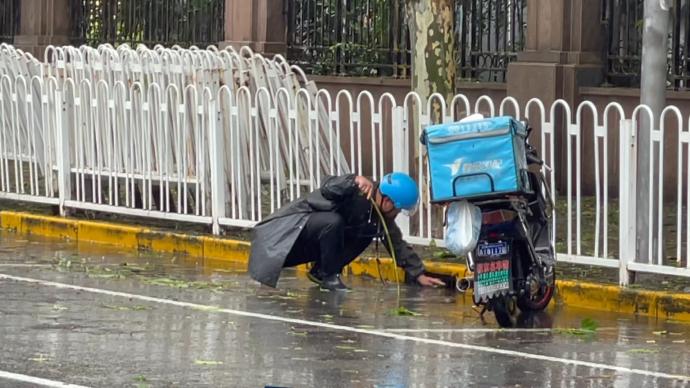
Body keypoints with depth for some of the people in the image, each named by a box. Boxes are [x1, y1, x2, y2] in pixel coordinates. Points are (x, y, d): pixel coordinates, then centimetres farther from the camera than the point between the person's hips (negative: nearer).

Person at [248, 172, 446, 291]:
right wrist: (355, 181, -58)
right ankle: (329, 277, -19)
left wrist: (419, 274, 0)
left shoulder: (382, 214, 0)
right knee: (333, 222, -36)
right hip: (293, 224, -8)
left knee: (367, 232, -4)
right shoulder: (360, 193, -26)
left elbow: (397, 244, 5)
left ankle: (320, 271, 3)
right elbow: (327, 189, -41)